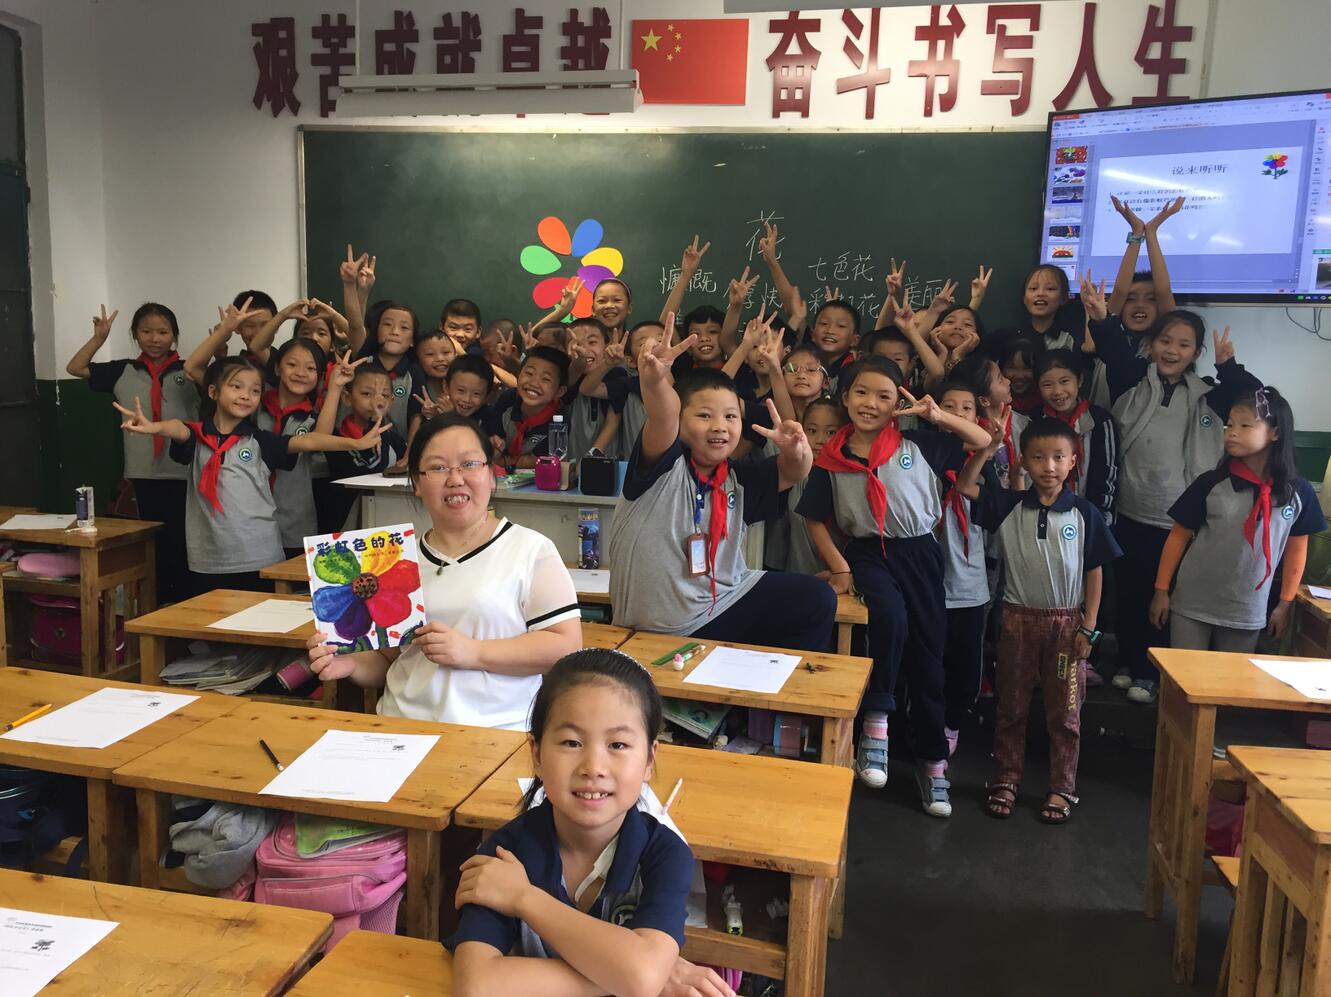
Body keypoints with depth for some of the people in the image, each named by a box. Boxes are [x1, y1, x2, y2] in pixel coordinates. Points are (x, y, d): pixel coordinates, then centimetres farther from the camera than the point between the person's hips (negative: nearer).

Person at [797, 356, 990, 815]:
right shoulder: (831, 459, -1)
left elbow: (985, 443, 3)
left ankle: (933, 761, 23)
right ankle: (875, 722, -16)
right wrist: (840, 568, -5)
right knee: (890, 616, -34)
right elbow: (815, 521, 5)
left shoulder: (918, 444, -1)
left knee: (928, 657, 7)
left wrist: (938, 416, -8)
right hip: (868, 553, -1)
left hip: (920, 553, 2)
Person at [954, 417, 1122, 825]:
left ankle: (1062, 789, 23)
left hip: (1067, 622, -1)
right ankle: (1007, 780, 26)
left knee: (1064, 712, 9)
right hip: (1019, 618, 1)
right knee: (1010, 706, 12)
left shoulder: (1084, 514, -6)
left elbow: (1094, 572, -2)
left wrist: (1088, 627, -5)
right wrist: (986, 450, -22)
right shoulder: (1008, 505, -4)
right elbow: (964, 486, -9)